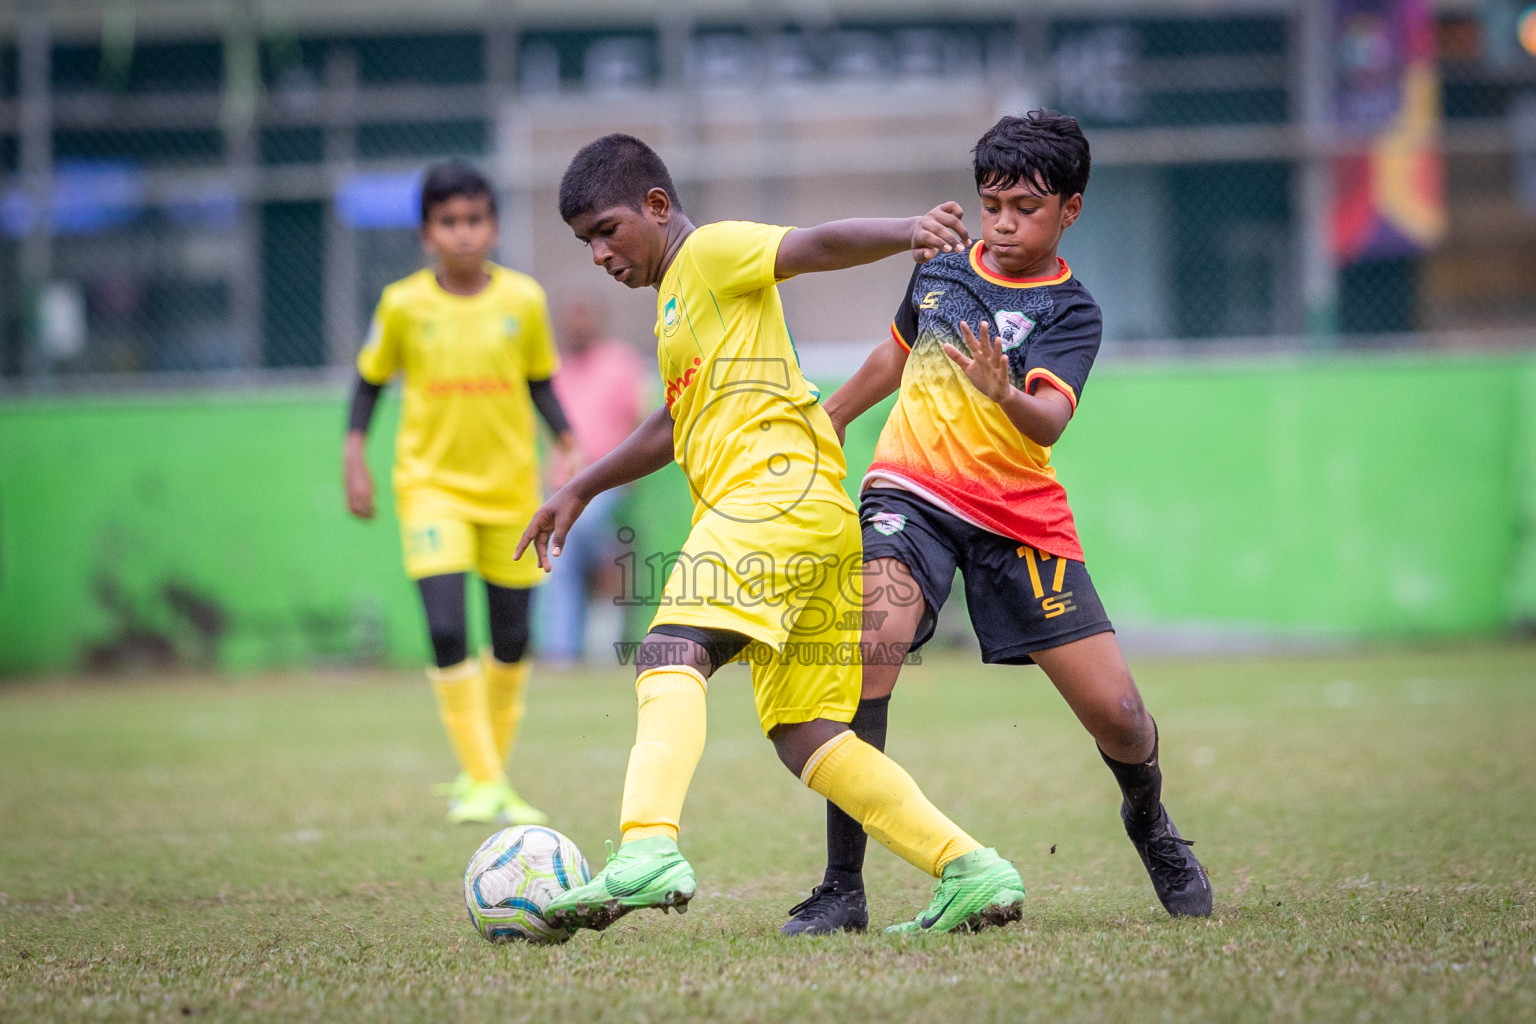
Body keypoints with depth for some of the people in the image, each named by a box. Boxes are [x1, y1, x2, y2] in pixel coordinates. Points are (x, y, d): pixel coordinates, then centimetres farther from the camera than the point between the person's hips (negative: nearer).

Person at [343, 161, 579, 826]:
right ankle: (482, 782, -10)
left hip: (510, 486, 2)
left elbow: (540, 383, 9)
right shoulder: (403, 304, -6)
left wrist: (567, 448, -3)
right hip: (432, 483, -2)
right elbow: (370, 379, 7)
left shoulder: (523, 299, -3)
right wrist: (355, 457, -2)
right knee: (447, 633, -17)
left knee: (511, 641, 8)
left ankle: (488, 772, 26)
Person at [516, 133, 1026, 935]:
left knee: (669, 655, -26)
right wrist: (580, 490, 48)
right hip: (821, 526, 10)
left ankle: (648, 850, -46)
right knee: (806, 738, 4)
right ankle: (971, 872, -2)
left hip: (776, 484, -10)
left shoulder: (713, 251, 3)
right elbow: (676, 424, 43)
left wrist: (904, 231, -33)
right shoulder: (677, 298, 31)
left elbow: (817, 245, -14)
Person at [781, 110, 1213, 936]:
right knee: (871, 645, -28)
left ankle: (1149, 822, 36)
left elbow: (1051, 419, -26)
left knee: (1116, 713, -3)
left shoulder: (1069, 312, -8)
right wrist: (835, 415, 40)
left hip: (1019, 517, -1)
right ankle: (842, 891, -24)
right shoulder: (939, 273, 5)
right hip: (912, 492, 1)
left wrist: (1006, 394, -48)